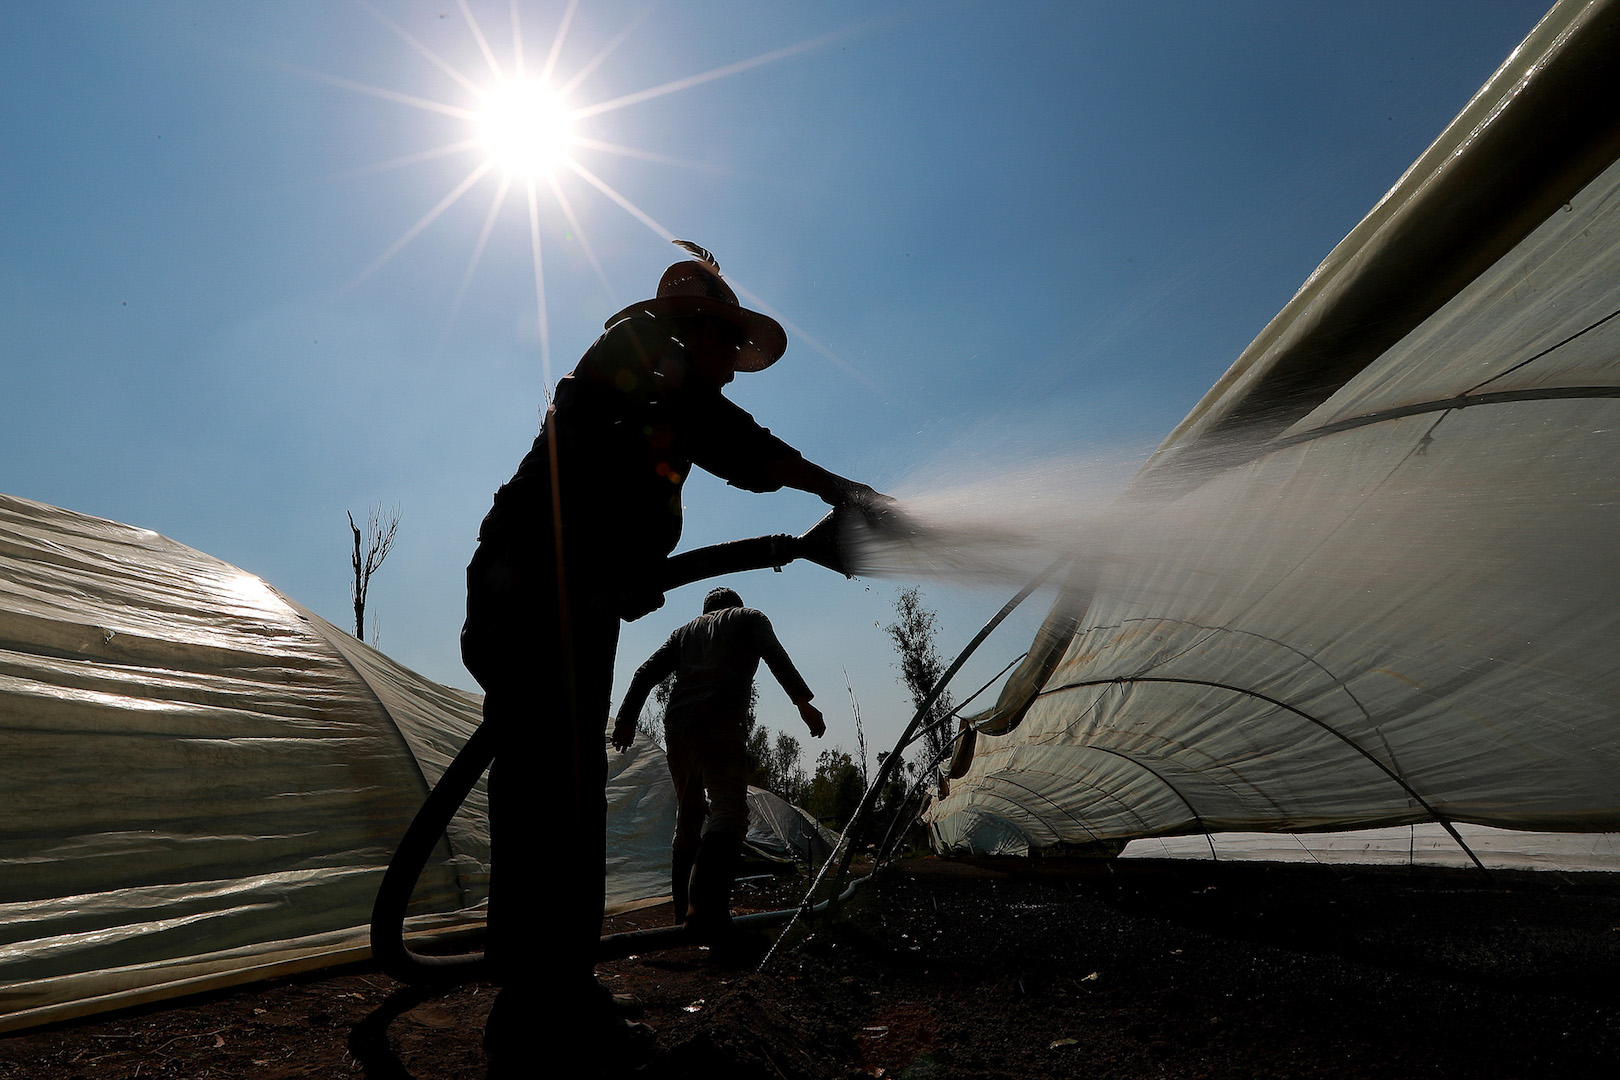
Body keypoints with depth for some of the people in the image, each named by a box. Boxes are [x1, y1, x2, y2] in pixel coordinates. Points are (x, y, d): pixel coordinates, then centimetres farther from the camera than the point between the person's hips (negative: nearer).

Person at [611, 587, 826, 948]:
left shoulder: (687, 629, 29)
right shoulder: (750, 617, 18)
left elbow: (647, 672, 19)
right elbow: (773, 653, -1)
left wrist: (626, 719, 17)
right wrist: (803, 701, -8)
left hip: (676, 724, 5)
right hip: (720, 722, -5)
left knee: (688, 816, 16)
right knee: (729, 810, -13)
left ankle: (685, 912, 18)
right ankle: (705, 905, -32)